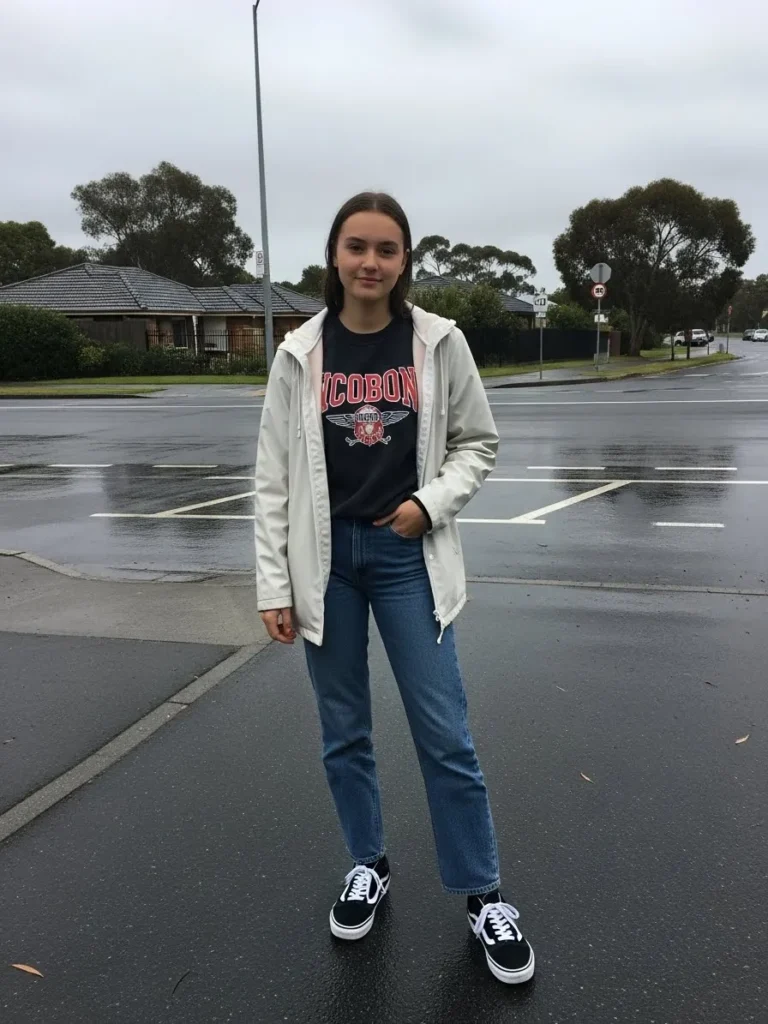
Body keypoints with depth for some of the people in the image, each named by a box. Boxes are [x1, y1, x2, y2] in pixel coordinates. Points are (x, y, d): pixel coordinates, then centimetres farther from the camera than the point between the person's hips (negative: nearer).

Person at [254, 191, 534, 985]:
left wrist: (431, 502, -12)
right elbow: (274, 477, 0)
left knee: (444, 735, 3)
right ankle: (367, 866, 36)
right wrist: (274, 585, -3)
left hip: (407, 555, -1)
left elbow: (478, 442, 7)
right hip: (325, 559, 1)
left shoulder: (439, 343, -2)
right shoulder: (300, 354, -1)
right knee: (343, 733, 13)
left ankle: (482, 895, 23)